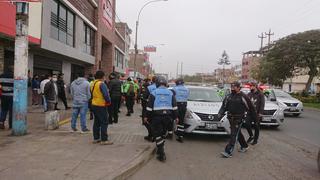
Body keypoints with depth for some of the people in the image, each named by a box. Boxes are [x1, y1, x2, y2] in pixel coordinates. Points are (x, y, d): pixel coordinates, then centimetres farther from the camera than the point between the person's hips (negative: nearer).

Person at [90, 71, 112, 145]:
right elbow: (106, 95, -20)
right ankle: (104, 140, -1)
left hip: (94, 105, 9)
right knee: (104, 123, -3)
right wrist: (109, 101, -4)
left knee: (96, 122, 15)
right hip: (101, 106, -9)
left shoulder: (92, 84, 10)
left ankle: (96, 138, 22)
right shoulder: (101, 84, -17)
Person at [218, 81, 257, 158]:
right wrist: (220, 113, -5)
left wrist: (254, 117, 5)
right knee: (238, 133, 19)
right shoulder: (229, 96, 8)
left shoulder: (243, 97, -7)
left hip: (238, 119, -6)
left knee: (234, 135, -8)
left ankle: (228, 152, -9)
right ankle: (244, 146, 38)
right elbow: (224, 106, 9)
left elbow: (251, 107, 0)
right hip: (231, 119, 6)